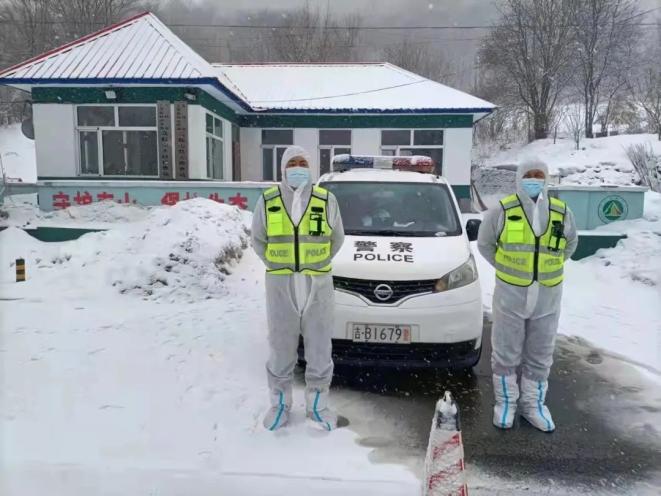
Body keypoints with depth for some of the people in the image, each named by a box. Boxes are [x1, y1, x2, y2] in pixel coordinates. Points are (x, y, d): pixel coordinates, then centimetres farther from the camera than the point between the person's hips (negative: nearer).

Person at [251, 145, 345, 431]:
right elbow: (258, 241, 10)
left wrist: (316, 266, 8)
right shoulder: (267, 201, 1)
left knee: (319, 349, 8)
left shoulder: (326, 200, 0)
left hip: (318, 285, 0)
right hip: (281, 286, 0)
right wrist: (279, 268, 5)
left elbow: (336, 238, 10)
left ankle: (317, 405, 25)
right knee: (281, 349, 9)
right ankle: (280, 404, 26)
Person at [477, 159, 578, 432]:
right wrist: (505, 268, 1)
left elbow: (570, 244, 18)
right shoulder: (502, 211, -8)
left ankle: (533, 404, 30)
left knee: (540, 356, 14)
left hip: (547, 297, 3)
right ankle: (506, 401, 26)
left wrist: (549, 266, 8)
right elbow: (484, 243, 5)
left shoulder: (562, 212, 0)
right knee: (506, 353, 8)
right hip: (510, 294, -2)